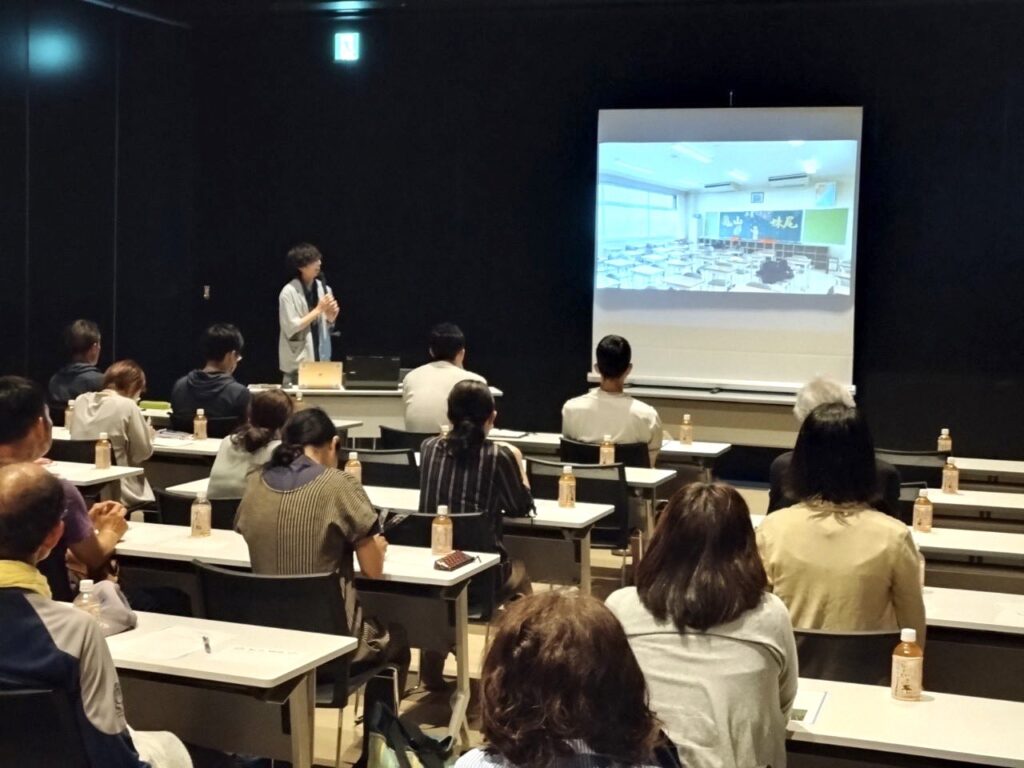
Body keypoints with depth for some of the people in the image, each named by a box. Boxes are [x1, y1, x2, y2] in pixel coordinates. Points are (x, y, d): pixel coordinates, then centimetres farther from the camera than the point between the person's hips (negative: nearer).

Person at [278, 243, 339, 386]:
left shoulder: (324, 289, 5)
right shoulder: (289, 292, -11)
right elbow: (291, 328, -16)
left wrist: (331, 316, -8)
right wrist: (318, 310, -16)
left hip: (321, 357, 5)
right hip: (297, 360, -5)